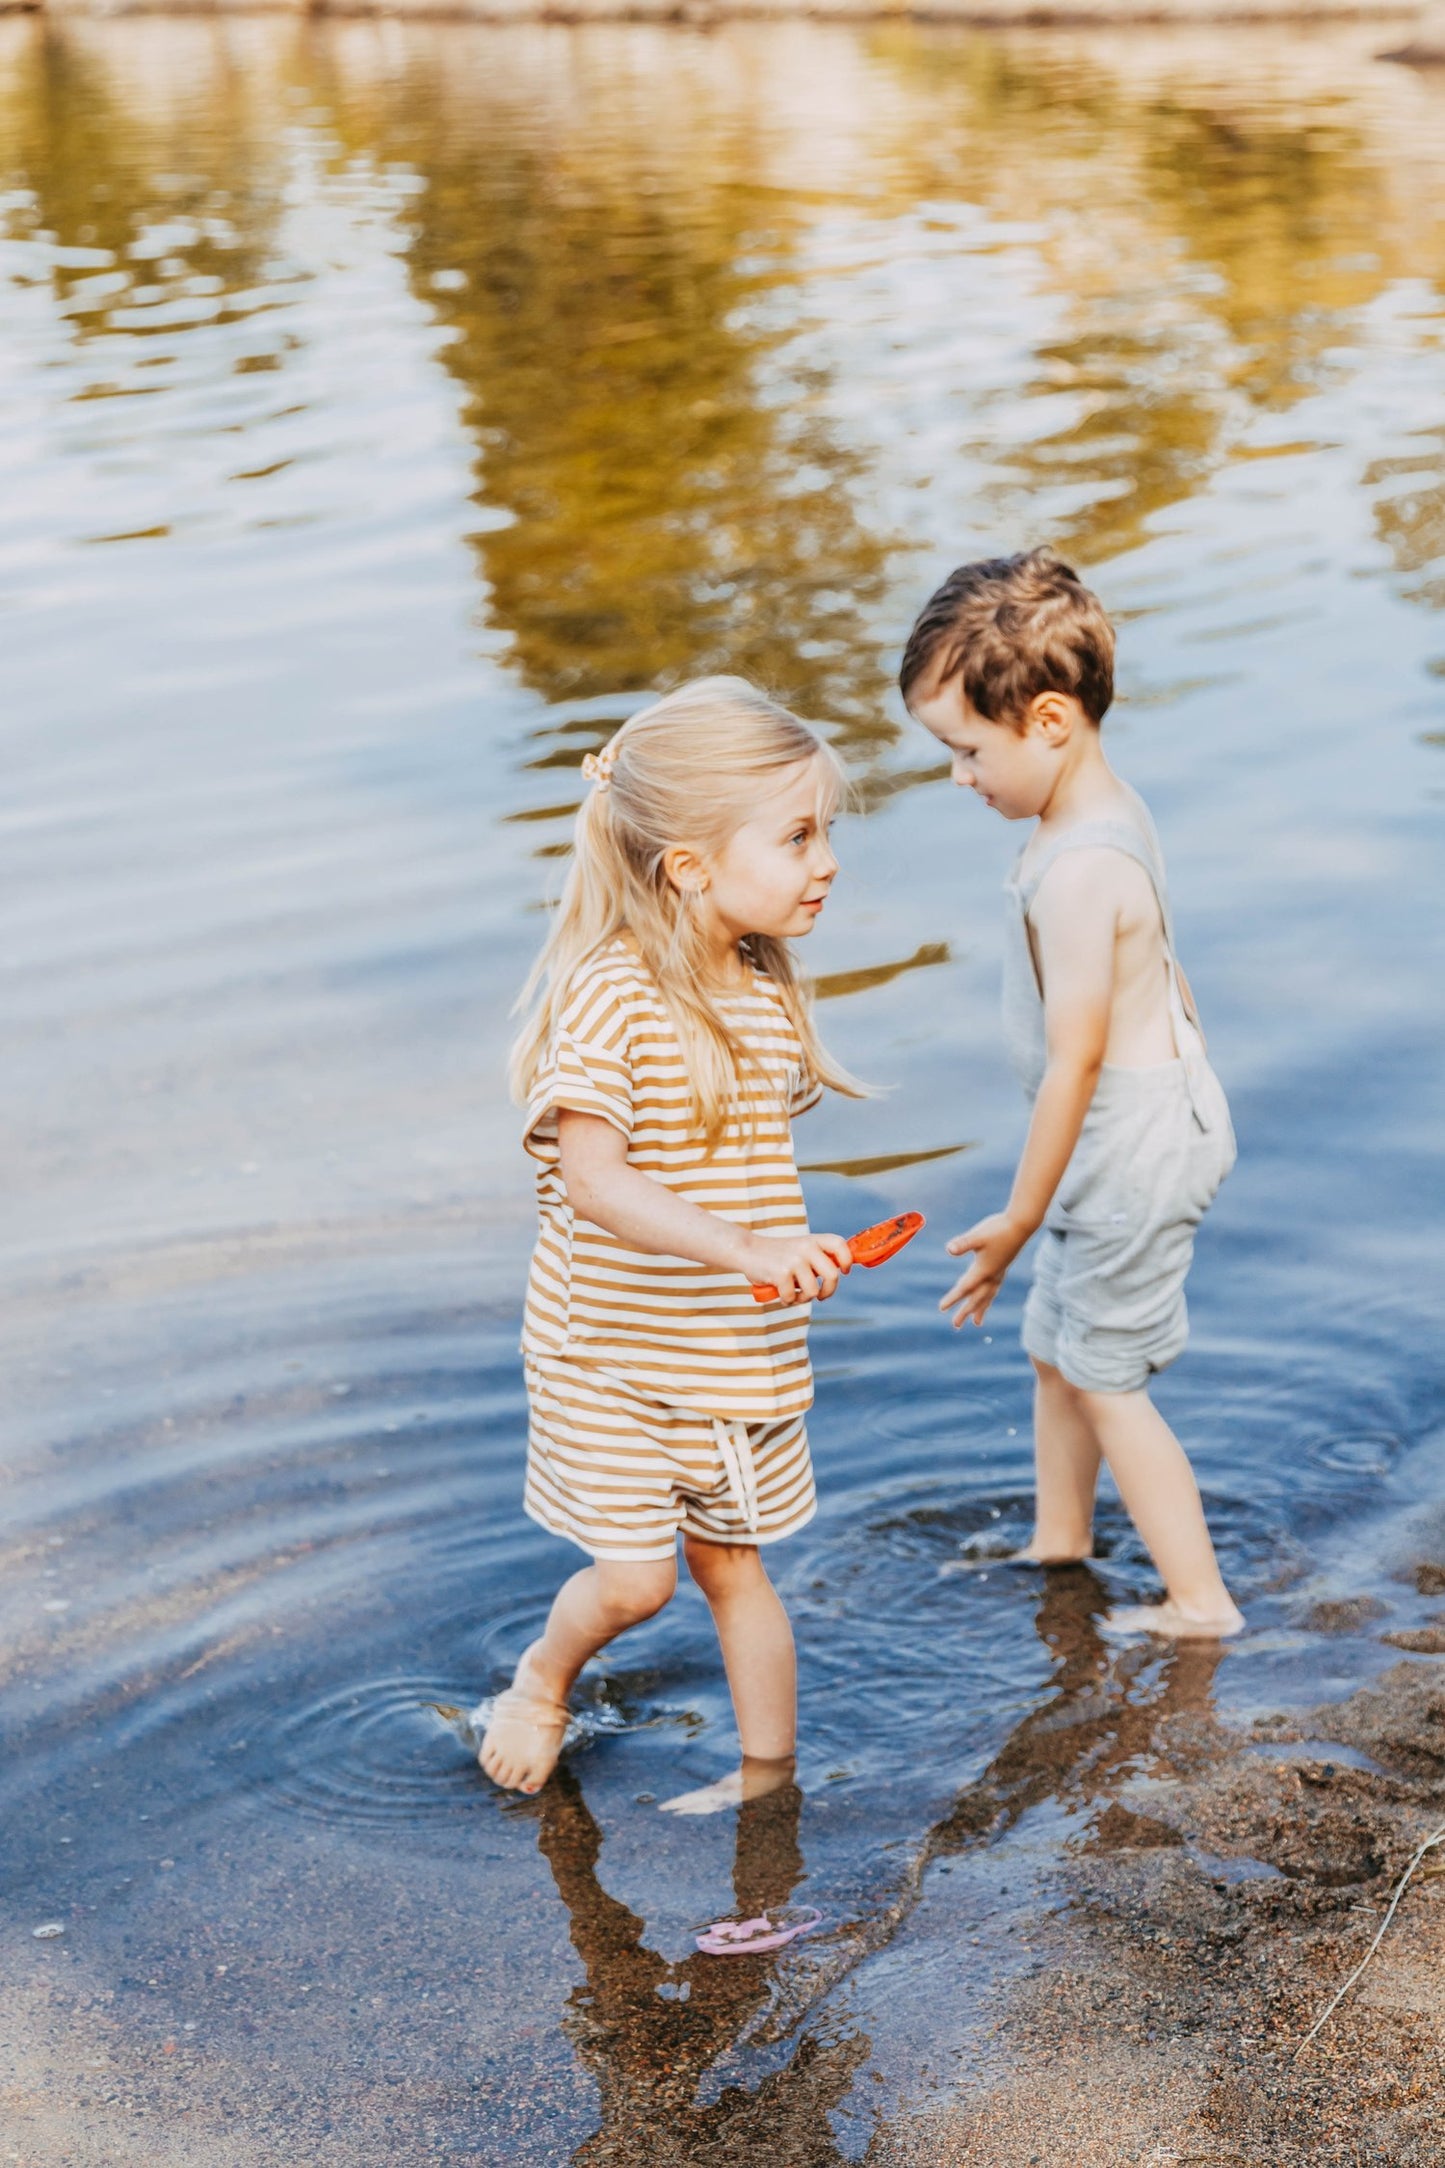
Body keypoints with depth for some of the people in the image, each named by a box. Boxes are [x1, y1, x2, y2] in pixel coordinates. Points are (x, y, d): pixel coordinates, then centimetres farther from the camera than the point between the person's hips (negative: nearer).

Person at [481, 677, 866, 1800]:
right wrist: (746, 1252, -40)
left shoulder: (769, 993, 0)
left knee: (731, 1564, 16)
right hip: (609, 1357, -5)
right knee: (633, 1577, 0)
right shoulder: (609, 990, -22)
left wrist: (795, 1261, 10)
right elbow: (592, 1173, -32)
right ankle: (544, 1679, 31)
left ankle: (770, 1775, 31)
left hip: (742, 1357, 5)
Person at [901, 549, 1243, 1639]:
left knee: (1104, 1378, 5)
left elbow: (1075, 1057, -25)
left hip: (1128, 1142, -10)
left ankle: (1200, 1601, 17)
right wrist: (1190, 1089, 26)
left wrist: (1017, 1220, -18)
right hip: (1160, 1109, 10)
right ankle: (1058, 1545, 41)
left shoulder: (1076, 872, -28)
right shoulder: (1113, 808, 2)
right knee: (1055, 1345, 23)